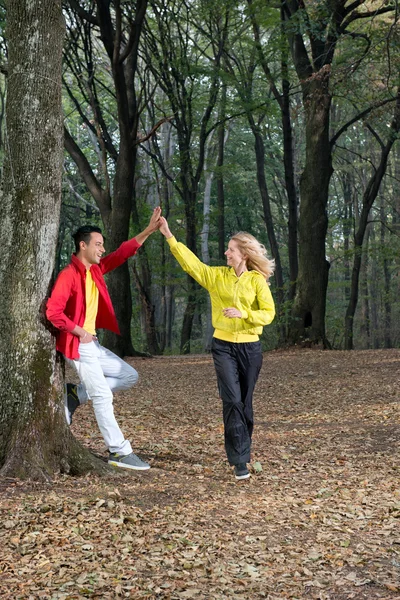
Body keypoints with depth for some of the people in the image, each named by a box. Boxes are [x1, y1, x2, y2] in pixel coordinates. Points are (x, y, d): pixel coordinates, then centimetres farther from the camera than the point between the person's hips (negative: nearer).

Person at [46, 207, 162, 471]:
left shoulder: (95, 269, 9)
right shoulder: (69, 275, -16)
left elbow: (122, 254, 11)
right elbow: (53, 312, -24)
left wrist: (149, 230, 3)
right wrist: (80, 332, -16)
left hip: (93, 344, 9)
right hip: (78, 346, -9)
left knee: (129, 376, 13)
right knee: (103, 396, -7)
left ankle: (75, 394, 12)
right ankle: (119, 452, 1)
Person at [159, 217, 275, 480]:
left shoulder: (257, 280, -3)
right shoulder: (217, 275, 3)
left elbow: (268, 313, -8)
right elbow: (190, 261, -1)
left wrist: (243, 314, -23)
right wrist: (169, 236, -6)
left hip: (250, 347, 0)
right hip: (223, 346, 1)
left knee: (245, 402, 9)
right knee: (232, 400, -10)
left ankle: (243, 451, 26)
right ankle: (240, 461, -8)